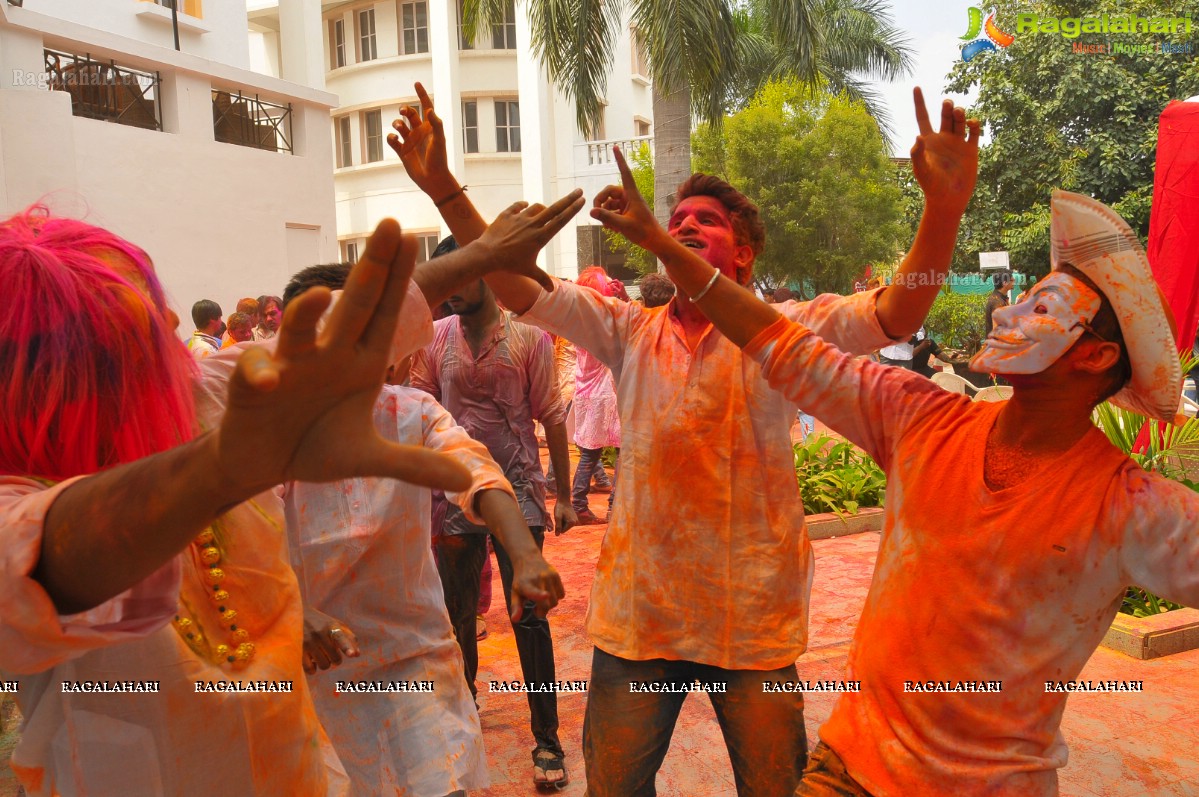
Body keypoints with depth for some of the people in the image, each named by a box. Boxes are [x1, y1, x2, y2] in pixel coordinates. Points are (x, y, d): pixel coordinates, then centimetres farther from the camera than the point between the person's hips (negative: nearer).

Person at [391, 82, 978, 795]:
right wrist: (445, 189, -14)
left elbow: (894, 316, -19)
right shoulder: (629, 331, 3)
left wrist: (944, 207, -35)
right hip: (638, 610, 3)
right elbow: (518, 290, -4)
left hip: (755, 616, -2)